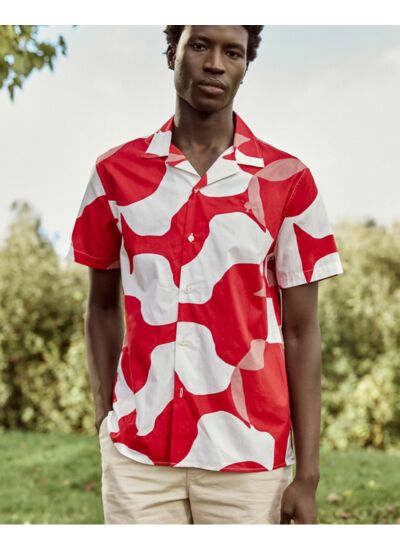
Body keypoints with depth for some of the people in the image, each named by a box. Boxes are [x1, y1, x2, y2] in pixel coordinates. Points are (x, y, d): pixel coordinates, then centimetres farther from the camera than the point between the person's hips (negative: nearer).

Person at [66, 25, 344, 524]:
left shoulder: (286, 179, -2)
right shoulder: (115, 173, 3)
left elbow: (301, 331, -1)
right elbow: (102, 306, 12)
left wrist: (307, 475, -5)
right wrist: (104, 424, 5)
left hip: (249, 458, -1)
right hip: (137, 455, 1)